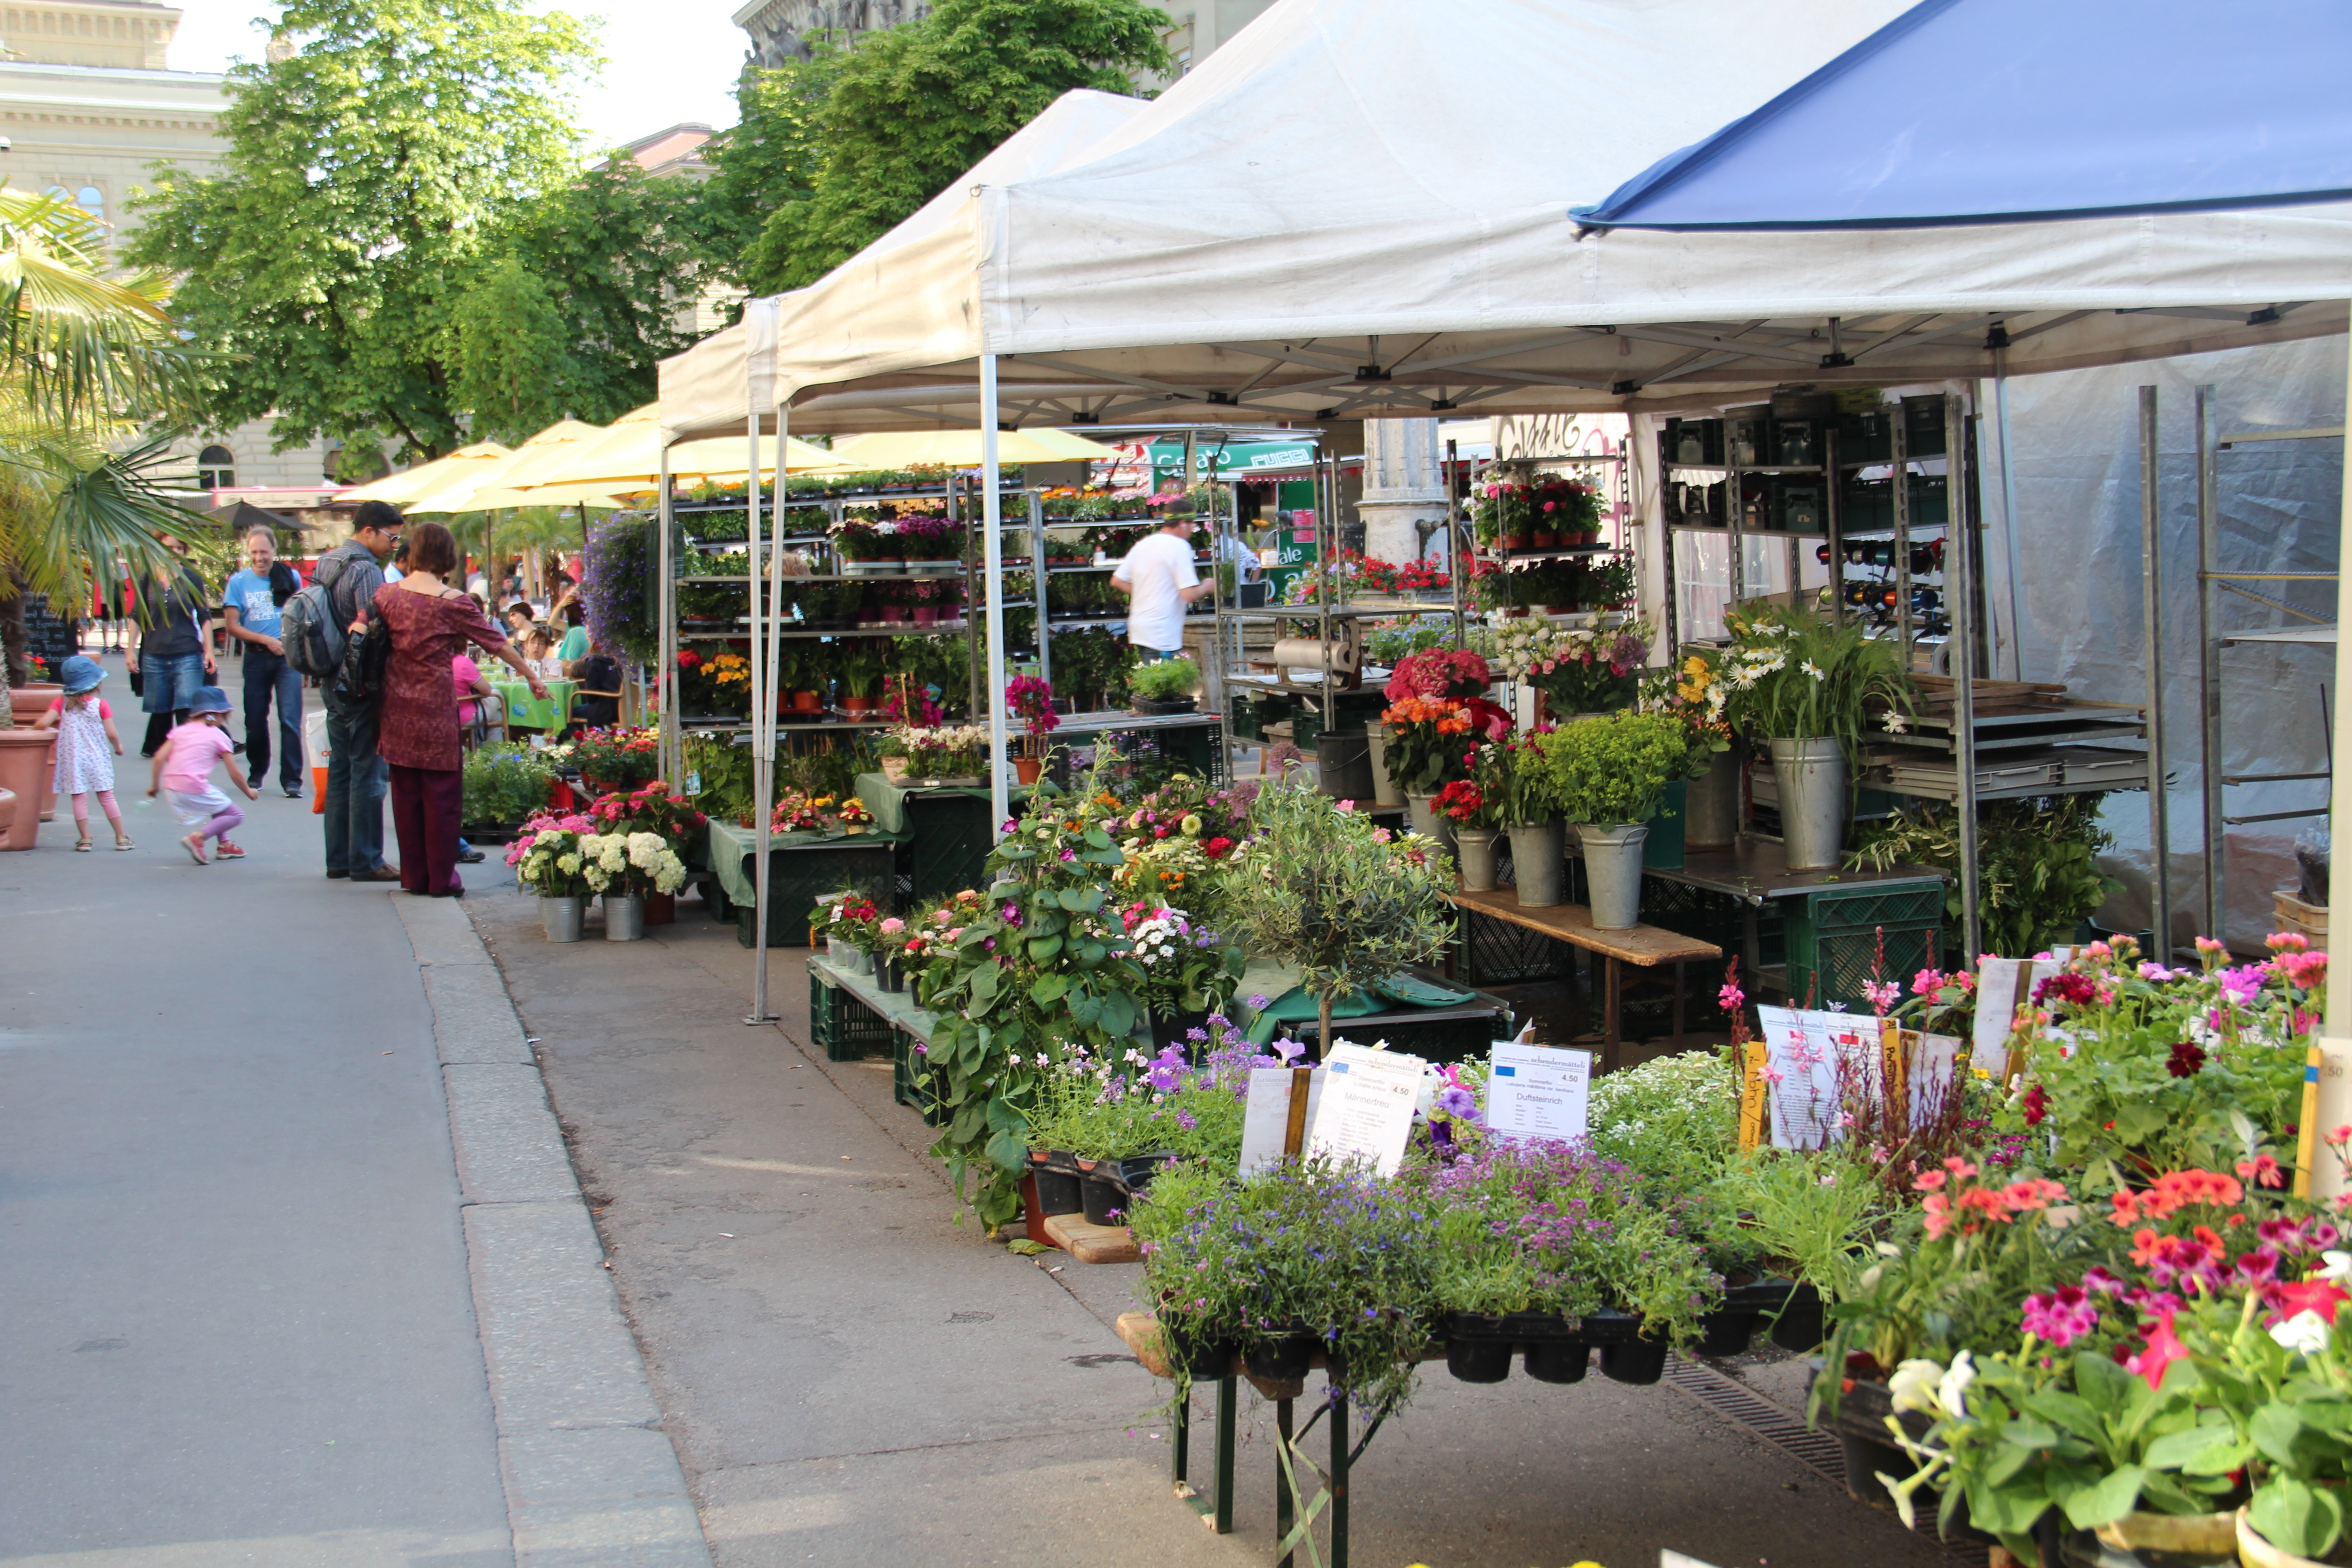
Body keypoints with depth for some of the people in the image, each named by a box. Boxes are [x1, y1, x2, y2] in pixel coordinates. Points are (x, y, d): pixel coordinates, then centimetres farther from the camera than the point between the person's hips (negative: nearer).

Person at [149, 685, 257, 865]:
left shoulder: (180, 730, 15)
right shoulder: (219, 737, 4)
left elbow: (159, 757, 4)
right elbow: (235, 775, 5)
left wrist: (154, 785, 14)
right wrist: (249, 792, 22)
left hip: (170, 789, 7)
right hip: (193, 790, -7)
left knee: (218, 801, 31)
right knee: (236, 816, 7)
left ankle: (224, 845, 27)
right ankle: (198, 837, -14)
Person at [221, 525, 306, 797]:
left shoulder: (290, 578, 3)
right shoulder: (239, 582, 1)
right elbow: (233, 626, -1)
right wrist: (266, 640, -12)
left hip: (288, 655, -1)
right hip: (256, 657, 1)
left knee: (290, 720, -8)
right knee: (255, 720, 9)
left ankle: (292, 780, -5)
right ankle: (256, 773, 28)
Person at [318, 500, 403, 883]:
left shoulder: (326, 563, 13)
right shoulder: (366, 570, -16)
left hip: (333, 681, 9)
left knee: (340, 770, 13)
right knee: (367, 772, -4)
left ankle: (338, 858, 17)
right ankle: (365, 861, -1)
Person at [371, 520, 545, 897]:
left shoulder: (387, 594, 2)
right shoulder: (453, 601, -9)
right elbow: (495, 642, 0)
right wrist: (531, 676, 10)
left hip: (398, 707, 4)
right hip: (436, 707, -4)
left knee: (406, 793, 11)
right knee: (442, 794, 4)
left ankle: (414, 876, 16)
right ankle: (441, 878, 7)